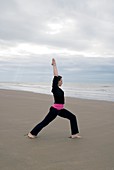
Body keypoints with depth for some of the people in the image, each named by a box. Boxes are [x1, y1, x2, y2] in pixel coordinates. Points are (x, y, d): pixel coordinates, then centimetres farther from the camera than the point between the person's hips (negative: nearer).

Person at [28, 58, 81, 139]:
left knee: (73, 117, 7)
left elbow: (56, 76, 12)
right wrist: (54, 65, -9)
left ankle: (74, 134, 12)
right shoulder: (55, 88, -12)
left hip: (60, 110, 9)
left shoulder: (58, 88, 9)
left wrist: (55, 65, 15)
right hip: (55, 109, -9)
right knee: (45, 122, -2)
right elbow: (55, 76, -14)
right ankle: (32, 133, 11)